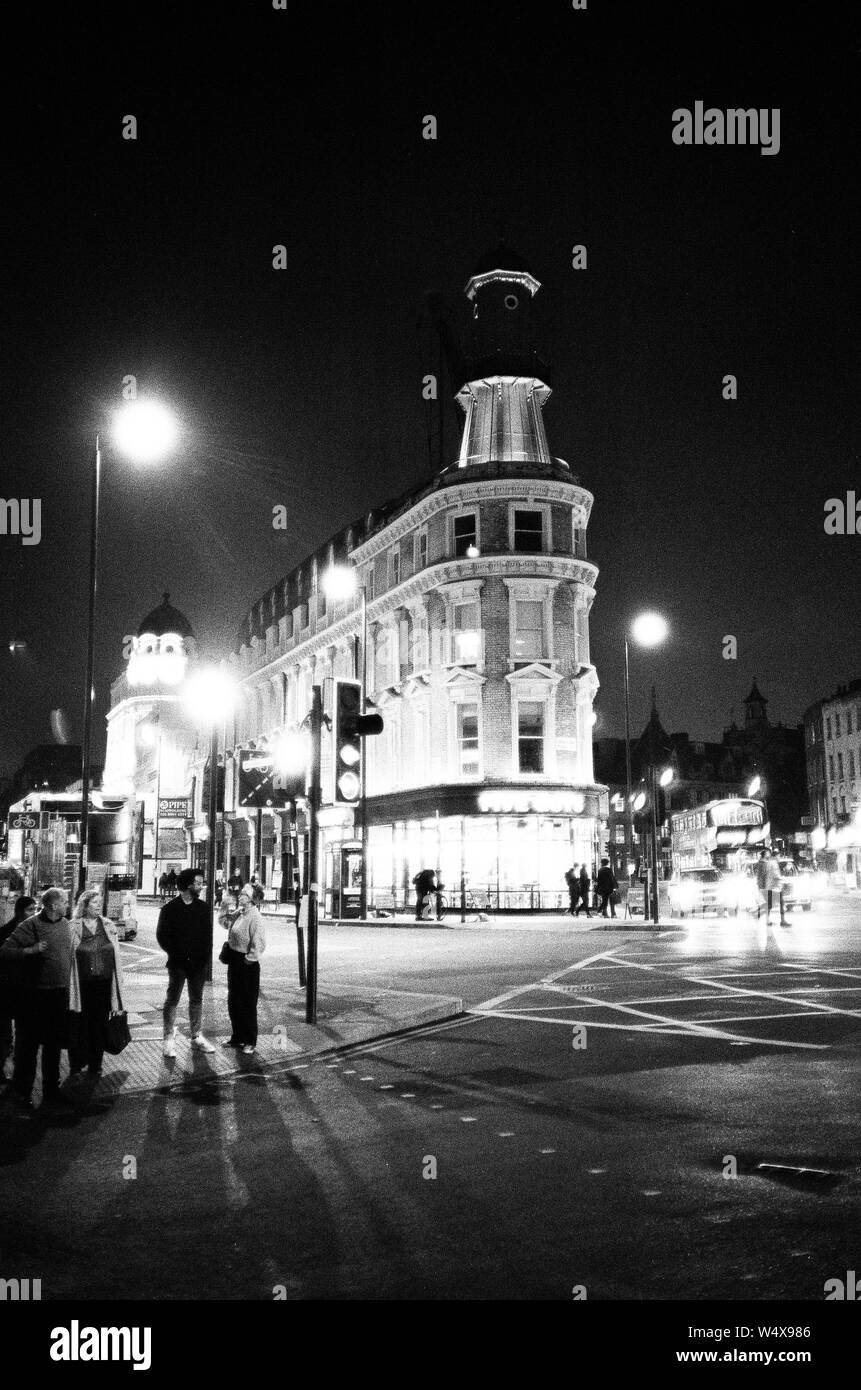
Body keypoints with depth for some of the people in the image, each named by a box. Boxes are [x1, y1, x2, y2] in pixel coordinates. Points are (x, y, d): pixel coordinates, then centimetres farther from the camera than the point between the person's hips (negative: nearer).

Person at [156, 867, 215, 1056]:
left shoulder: (203, 908, 7)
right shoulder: (170, 908, -5)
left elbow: (207, 934, 10)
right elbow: (161, 935, -4)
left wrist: (205, 955, -2)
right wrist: (175, 953, -9)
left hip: (198, 963, 4)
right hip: (178, 963, -4)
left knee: (197, 1000, 11)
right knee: (172, 1000, 1)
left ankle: (197, 1036, 19)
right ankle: (169, 1039, 6)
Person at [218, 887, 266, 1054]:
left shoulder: (254, 917, -20)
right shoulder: (238, 913, 7)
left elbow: (259, 944, -24)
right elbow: (224, 921, 22)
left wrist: (249, 959, -18)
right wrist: (225, 907, 6)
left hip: (247, 964, -9)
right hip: (234, 961, 9)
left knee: (248, 1004, 2)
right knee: (233, 1002, 17)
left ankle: (250, 1042, 12)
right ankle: (237, 1037, 31)